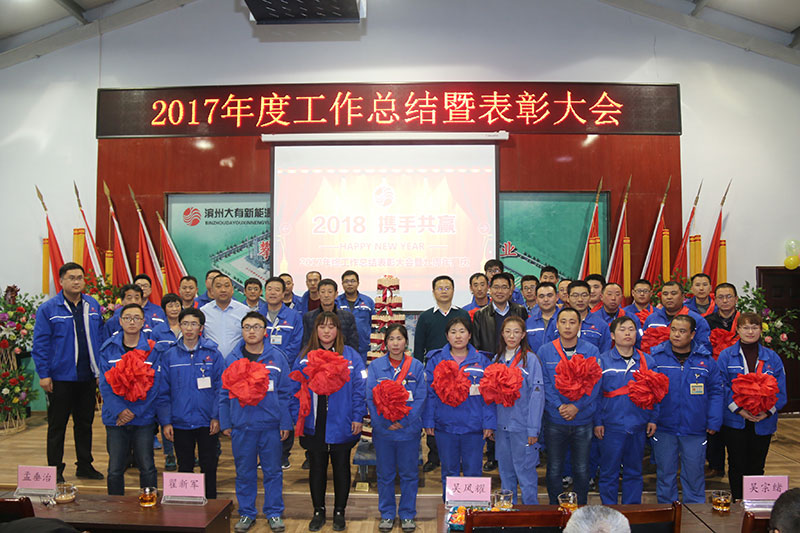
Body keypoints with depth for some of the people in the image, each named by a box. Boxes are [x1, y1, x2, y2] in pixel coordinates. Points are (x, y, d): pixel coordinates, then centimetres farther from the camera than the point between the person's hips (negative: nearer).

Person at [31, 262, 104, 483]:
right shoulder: (48, 308, -6)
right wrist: (44, 374, -12)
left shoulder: (93, 306, 7)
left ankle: (85, 466, 25)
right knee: (57, 425, 6)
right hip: (60, 376, -4)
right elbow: (40, 344, -7)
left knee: (85, 423, 14)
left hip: (87, 376, 4)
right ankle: (55, 470, 18)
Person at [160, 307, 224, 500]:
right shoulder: (169, 355, 1)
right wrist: (166, 422, -2)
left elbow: (220, 387, -1)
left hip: (207, 423, -1)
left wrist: (216, 417, -7)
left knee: (209, 468, 9)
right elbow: (164, 391, 3)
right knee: (184, 468, 13)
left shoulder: (213, 353, -2)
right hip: (180, 423, 1)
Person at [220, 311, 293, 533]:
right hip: (241, 425, 1)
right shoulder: (231, 359, 4)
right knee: (244, 472, 12)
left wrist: (285, 423, -2)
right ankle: (246, 513, 27)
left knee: (272, 471, 8)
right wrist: (225, 423, 4)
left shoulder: (277, 357, -1)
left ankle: (274, 513, 23)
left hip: (270, 425, -1)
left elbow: (285, 393, 0)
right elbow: (224, 393, 7)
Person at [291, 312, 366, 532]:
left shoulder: (351, 356, -3)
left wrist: (357, 417, -9)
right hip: (314, 425, 1)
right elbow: (296, 389, 4)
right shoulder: (305, 357, 2)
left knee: (341, 468, 11)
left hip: (342, 425, -1)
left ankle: (339, 512, 28)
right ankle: (318, 511, 30)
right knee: (316, 468, 13)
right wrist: (297, 418, -2)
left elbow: (359, 388, -4)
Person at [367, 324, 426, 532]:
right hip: (382, 430, 0)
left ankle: (407, 514, 25)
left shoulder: (416, 366, -1)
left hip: (409, 429, 0)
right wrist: (385, 422, -13)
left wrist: (404, 421, -13)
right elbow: (370, 398, -4)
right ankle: (387, 514, 26)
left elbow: (420, 398, -4)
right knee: (385, 474, 11)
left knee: (409, 474, 10)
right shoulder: (375, 366, 0)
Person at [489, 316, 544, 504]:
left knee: (525, 471, 2)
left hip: (522, 425, -5)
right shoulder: (497, 359, 9)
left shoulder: (531, 359, -7)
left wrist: (534, 429, -15)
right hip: (502, 424, 5)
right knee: (505, 470, 15)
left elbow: (537, 394, -11)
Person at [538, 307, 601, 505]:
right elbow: (544, 383, -5)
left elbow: (594, 383, -6)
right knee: (554, 469, 9)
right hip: (554, 420, 0)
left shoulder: (591, 351, -1)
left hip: (583, 419, 0)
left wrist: (576, 406, -16)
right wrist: (559, 406, -17)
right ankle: (554, 509, 26)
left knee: (582, 470, 10)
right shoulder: (545, 351, -1)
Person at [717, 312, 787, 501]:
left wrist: (769, 411, -12)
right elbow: (722, 386, -6)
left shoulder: (772, 358, 6)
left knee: (757, 466, 10)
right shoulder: (726, 356, -1)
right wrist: (738, 409, -16)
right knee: (737, 465, 5)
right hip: (734, 421, -2)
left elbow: (780, 389, 2)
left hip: (763, 422, 2)